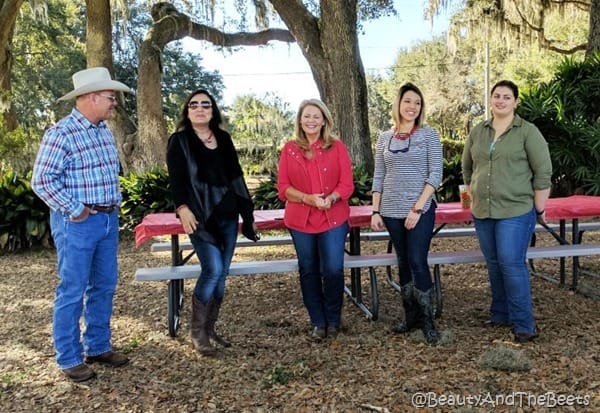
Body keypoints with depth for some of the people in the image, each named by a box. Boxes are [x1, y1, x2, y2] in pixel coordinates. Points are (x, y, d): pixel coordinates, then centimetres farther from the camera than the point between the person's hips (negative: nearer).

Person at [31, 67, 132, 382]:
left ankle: (98, 347, 28)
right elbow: (42, 181, -16)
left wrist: (114, 204, 11)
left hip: (108, 219, 8)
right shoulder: (61, 133, -14)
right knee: (72, 291, 2)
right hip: (77, 223, -8)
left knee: (104, 286, 14)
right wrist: (74, 211, -15)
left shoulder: (105, 131, 10)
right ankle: (69, 359, 14)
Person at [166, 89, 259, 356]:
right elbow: (176, 178, -8)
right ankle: (197, 333, -1)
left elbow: (236, 175, 16)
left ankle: (210, 329, 19)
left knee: (221, 274, 7)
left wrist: (247, 209, 14)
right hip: (201, 216, -5)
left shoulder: (223, 138, 13)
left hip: (228, 214, 6)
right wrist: (182, 208, -21)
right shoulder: (179, 141, 0)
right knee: (213, 270, -15)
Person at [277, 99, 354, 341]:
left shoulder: (337, 147, 2)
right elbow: (283, 187, -1)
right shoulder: (289, 149, 4)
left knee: (333, 269, -6)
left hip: (333, 219, -1)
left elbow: (347, 183, -2)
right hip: (301, 220, 2)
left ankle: (333, 320, 16)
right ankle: (318, 322, 23)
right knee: (309, 271, 9)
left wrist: (331, 198, -22)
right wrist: (307, 198, -17)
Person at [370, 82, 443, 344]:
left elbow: (435, 174, -7)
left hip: (421, 210, -4)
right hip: (392, 211, 4)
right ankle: (411, 316, 22)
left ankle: (428, 320, 7)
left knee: (417, 262, -8)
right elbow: (378, 177, 10)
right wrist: (375, 211, 3)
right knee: (404, 262, 11)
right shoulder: (384, 138, 9)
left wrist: (418, 208, -15)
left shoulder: (429, 135, -1)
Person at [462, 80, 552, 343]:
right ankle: (500, 314, 29)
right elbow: (468, 168, 19)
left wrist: (539, 209, -6)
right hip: (483, 213, 5)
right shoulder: (477, 132, 9)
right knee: (494, 264, 14)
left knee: (512, 264, -8)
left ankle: (523, 325, 3)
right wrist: (474, 198, 16)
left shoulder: (527, 132, -5)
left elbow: (543, 172, -6)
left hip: (516, 212, -5)